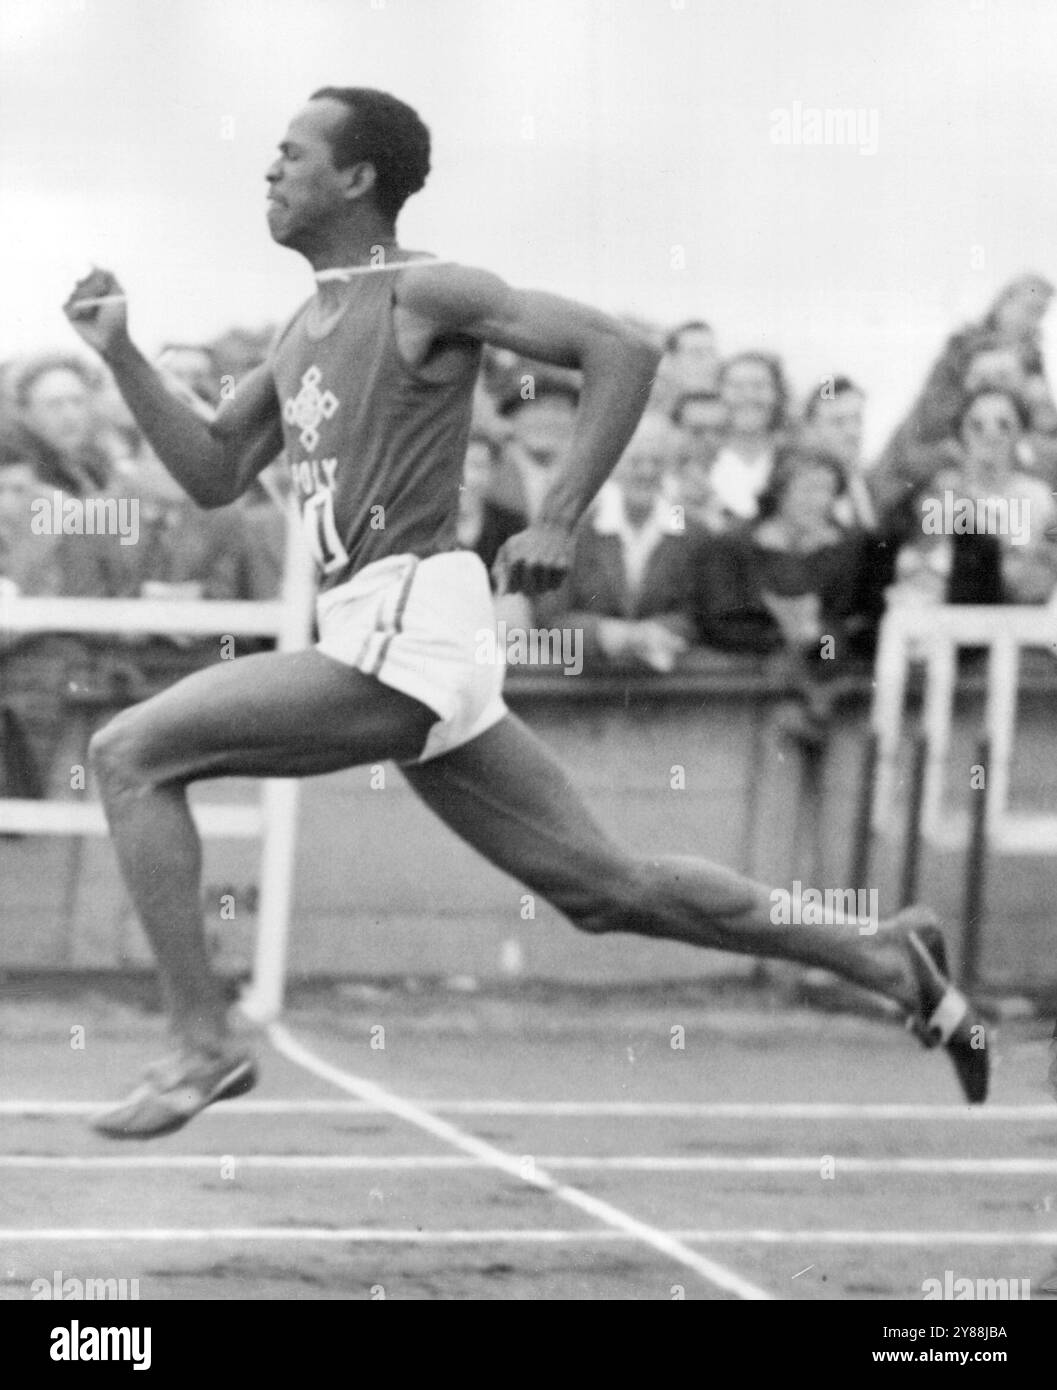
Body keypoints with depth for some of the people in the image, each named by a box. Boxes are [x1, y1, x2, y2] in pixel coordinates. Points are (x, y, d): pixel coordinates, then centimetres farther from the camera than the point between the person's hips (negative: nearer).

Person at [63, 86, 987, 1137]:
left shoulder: (422, 293, -6)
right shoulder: (307, 328, 21)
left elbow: (621, 352, -11)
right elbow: (214, 475, 23)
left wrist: (557, 521, -19)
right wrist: (121, 357, 12)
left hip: (401, 628, -9)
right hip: (391, 648, 9)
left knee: (129, 753, -12)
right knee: (604, 887, 12)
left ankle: (202, 1043, -12)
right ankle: (888, 963, 18)